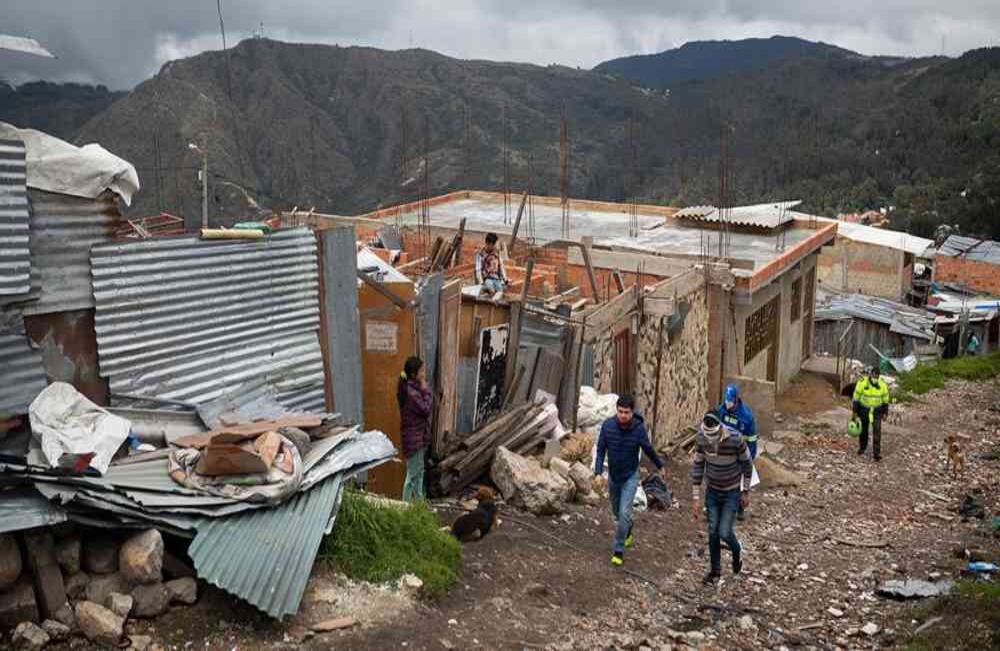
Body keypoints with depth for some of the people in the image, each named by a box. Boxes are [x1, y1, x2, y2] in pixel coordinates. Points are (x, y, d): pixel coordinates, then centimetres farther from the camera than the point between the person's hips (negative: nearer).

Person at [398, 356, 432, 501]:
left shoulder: (413, 387, 7)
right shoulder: (411, 391, -23)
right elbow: (425, 409, -22)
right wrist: (426, 390, -18)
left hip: (420, 435, 10)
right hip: (414, 437, -10)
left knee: (419, 470, 21)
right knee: (413, 474, 0)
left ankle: (419, 501, 33)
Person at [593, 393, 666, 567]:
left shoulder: (639, 429, -22)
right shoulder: (607, 425, -20)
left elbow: (648, 449, -3)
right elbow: (601, 450, -11)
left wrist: (660, 466, 11)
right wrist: (598, 472, -24)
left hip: (630, 477, -3)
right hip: (613, 475, 3)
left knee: (624, 513, -11)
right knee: (616, 511, 21)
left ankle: (618, 550, 3)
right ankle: (627, 530, 52)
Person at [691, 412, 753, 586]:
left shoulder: (735, 439, -28)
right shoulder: (701, 438, -18)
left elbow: (746, 464, -10)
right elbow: (697, 466, -6)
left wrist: (746, 492, -2)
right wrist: (696, 497, -5)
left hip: (732, 492, -3)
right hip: (712, 491, 3)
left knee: (724, 533, -5)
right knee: (713, 532, 9)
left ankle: (736, 552, 30)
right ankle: (715, 570, 28)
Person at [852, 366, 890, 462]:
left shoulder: (882, 384, -14)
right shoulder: (862, 382, -19)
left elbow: (885, 399, -1)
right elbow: (856, 397, -10)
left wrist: (885, 412, 1)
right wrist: (855, 411, -9)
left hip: (877, 410, 0)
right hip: (864, 409, 0)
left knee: (877, 430, -11)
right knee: (863, 429, 13)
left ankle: (877, 453, -8)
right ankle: (862, 447, 37)